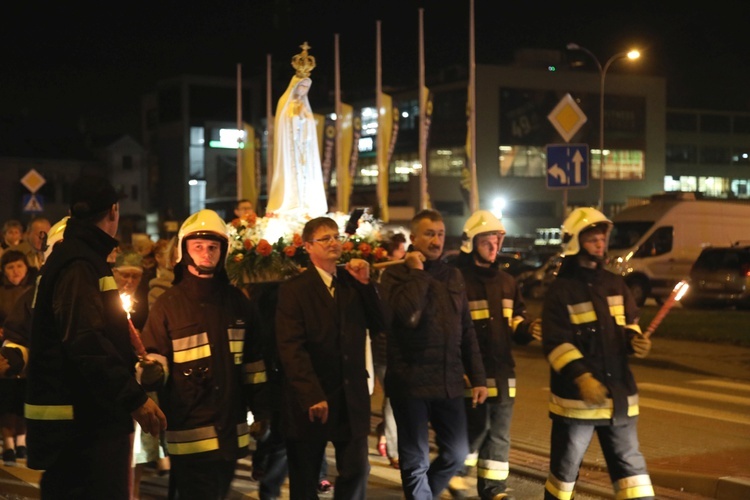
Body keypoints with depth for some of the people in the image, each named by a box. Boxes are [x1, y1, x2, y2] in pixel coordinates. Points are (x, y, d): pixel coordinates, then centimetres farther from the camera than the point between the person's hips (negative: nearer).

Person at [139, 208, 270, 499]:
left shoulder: (237, 302, 10)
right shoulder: (167, 305, -3)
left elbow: (253, 360, 14)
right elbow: (157, 363, -9)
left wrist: (261, 409, 12)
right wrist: (149, 372, -33)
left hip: (231, 430, 5)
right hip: (190, 432, -5)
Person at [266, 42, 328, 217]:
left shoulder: (305, 107, 17)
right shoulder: (285, 103, 0)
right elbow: (283, 129, -6)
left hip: (305, 149, 6)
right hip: (289, 148, -6)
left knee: (306, 173, 0)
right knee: (291, 176, -12)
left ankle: (306, 211, -3)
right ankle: (290, 211, -14)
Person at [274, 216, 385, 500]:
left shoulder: (353, 283, 10)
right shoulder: (294, 289, -6)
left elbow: (379, 325, 2)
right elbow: (291, 347, -14)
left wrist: (366, 283, -8)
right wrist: (312, 396, -22)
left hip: (351, 397, 4)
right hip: (310, 399, -4)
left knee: (357, 471, 4)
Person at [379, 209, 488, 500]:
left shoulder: (452, 276, 10)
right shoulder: (395, 275, -5)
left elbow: (466, 331, 13)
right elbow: (408, 315, -25)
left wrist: (477, 377, 10)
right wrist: (418, 273, -14)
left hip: (449, 382, 5)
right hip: (410, 381, -5)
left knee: (456, 453, 10)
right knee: (416, 460, 3)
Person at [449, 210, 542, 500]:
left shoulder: (506, 282, 14)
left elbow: (515, 323, 21)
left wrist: (529, 329, -2)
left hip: (502, 371, 7)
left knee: (500, 433, 11)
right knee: (477, 429, -2)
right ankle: (456, 471, 21)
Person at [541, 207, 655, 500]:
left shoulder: (615, 284, 10)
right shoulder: (561, 290, -8)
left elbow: (629, 324, 18)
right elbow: (555, 344, -15)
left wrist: (635, 340, -7)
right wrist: (581, 378, -27)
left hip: (618, 393, 5)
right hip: (576, 395, -5)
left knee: (629, 462, 6)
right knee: (566, 465, 8)